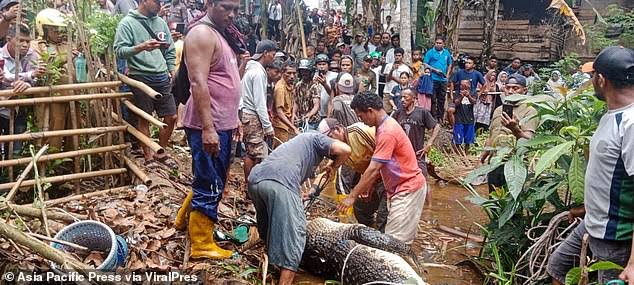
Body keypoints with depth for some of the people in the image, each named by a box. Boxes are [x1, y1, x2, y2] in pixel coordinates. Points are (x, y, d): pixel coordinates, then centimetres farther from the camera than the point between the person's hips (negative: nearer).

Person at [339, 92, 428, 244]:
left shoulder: (387, 132, -24)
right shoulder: (384, 125, 8)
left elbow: (373, 169, -25)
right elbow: (378, 164, 13)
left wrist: (352, 196, -21)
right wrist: (368, 185, 8)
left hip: (408, 189, -10)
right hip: (399, 187, 10)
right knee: (396, 239, 13)